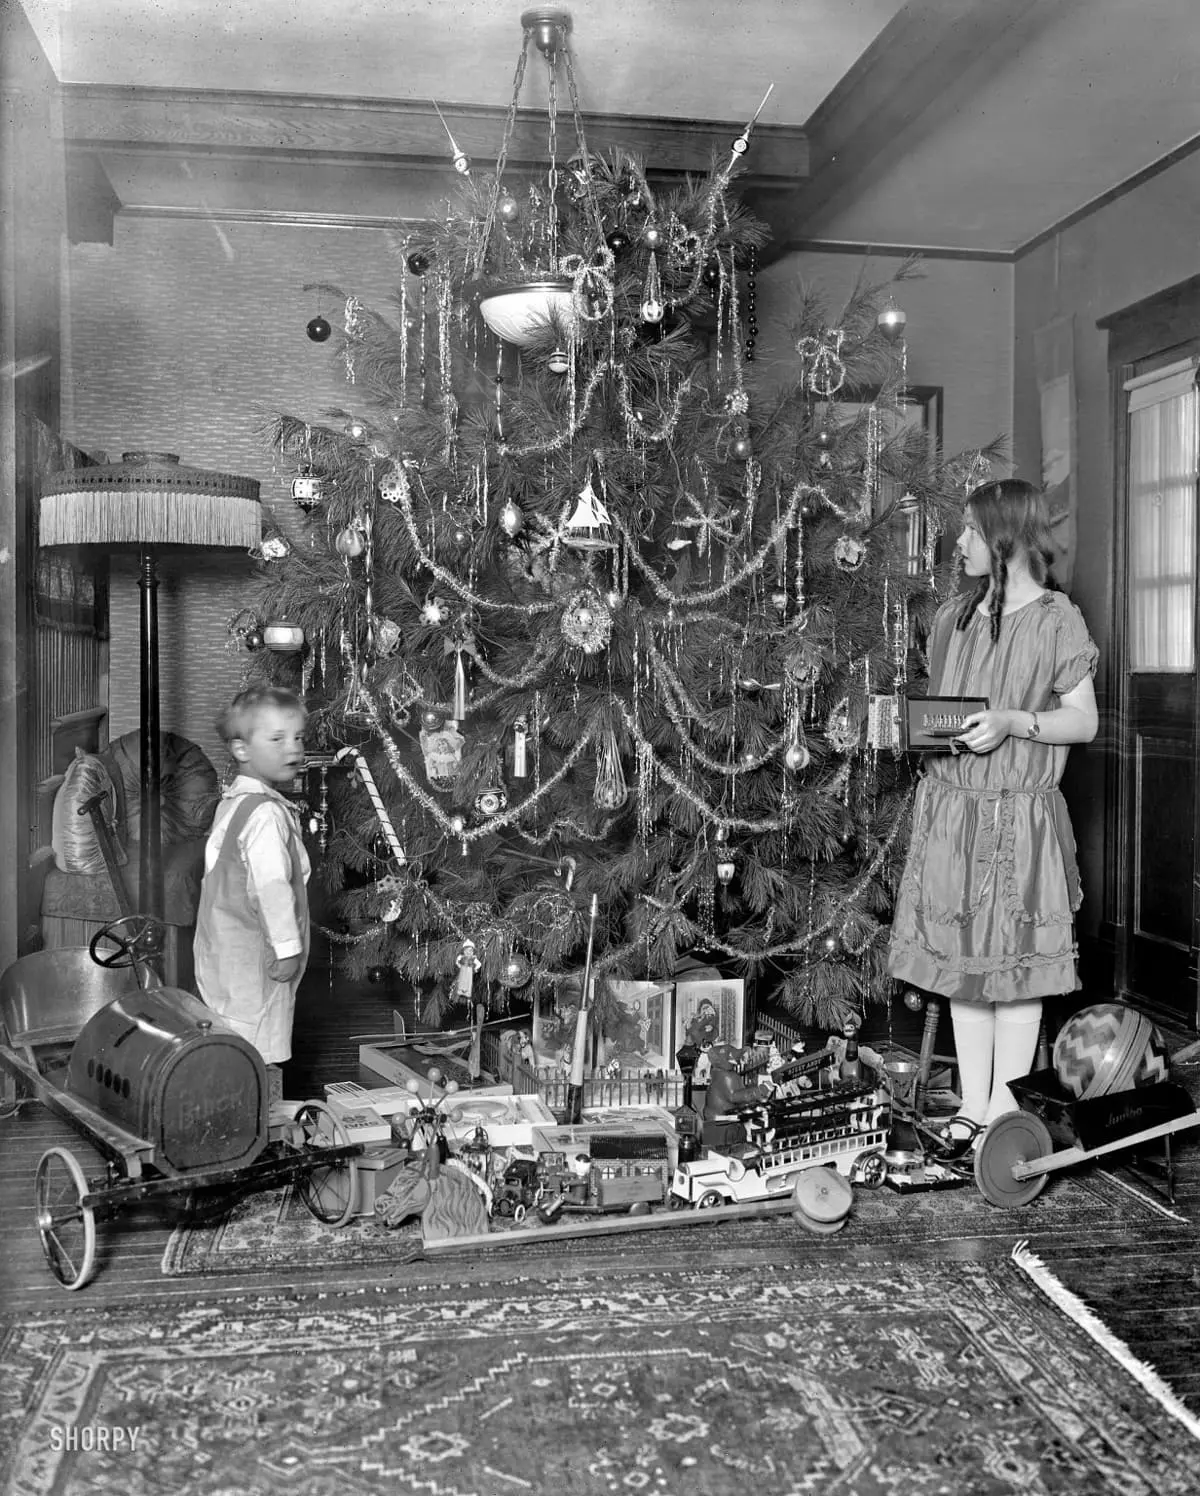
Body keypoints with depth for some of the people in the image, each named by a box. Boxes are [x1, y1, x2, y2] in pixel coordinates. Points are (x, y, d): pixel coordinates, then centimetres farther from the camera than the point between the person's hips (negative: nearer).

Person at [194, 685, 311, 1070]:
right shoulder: (267, 813, -18)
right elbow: (271, 885, -24)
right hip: (253, 957, -10)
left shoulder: (231, 803, 14)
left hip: (222, 949, 10)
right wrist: (287, 947, -18)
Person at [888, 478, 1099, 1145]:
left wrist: (1012, 722, -19)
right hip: (950, 809, 5)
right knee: (962, 964, 9)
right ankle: (973, 1102, 20)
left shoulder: (1056, 619, -5)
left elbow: (1084, 721, -5)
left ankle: (1005, 1106, 15)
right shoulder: (954, 616, 11)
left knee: (1014, 966, 2)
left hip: (1020, 817, -5)